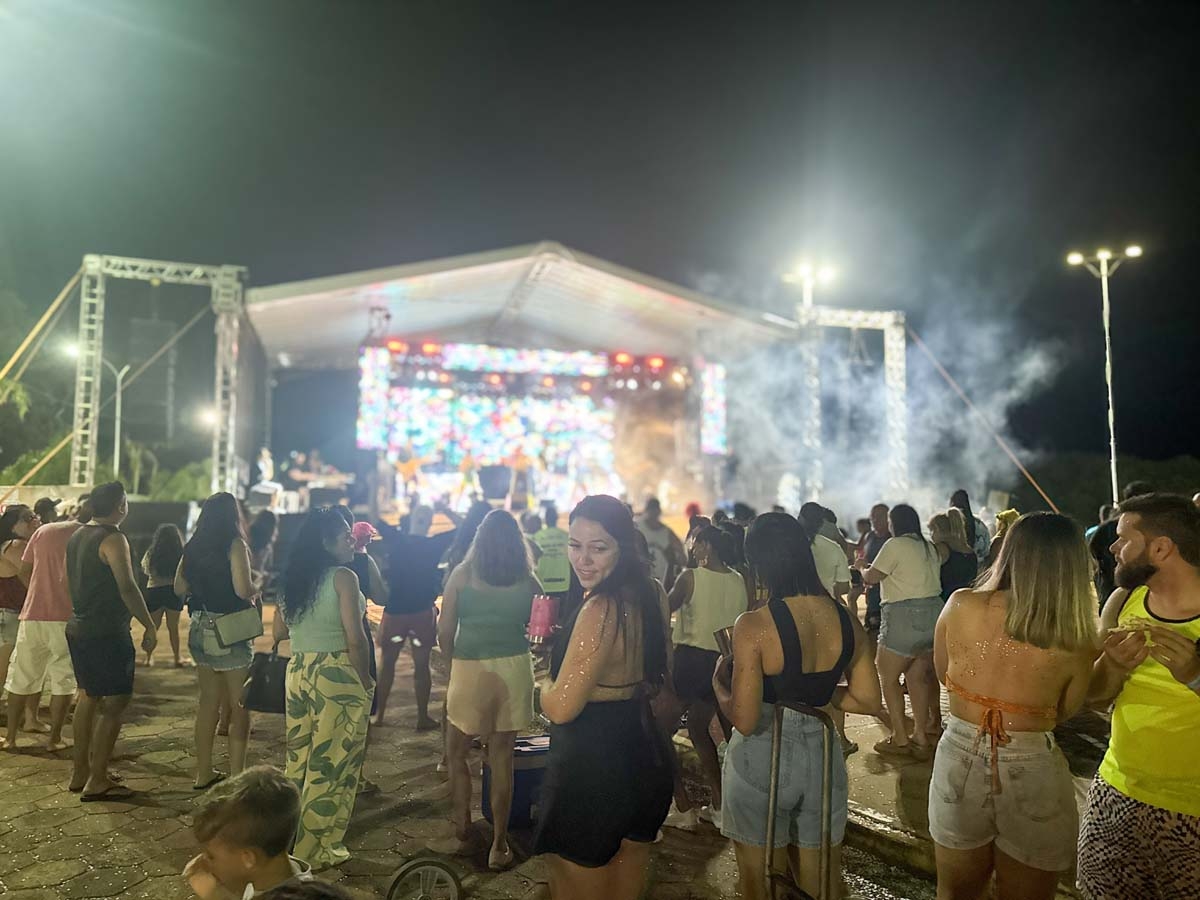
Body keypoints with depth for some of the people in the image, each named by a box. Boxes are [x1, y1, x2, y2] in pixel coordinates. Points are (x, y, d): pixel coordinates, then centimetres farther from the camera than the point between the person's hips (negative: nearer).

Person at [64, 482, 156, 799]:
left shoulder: (77, 536, 10)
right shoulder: (112, 538, -17)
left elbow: (72, 582, 18)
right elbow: (127, 588, -23)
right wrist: (149, 627, -18)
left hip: (78, 628, 9)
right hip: (108, 633, -9)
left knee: (89, 696, 18)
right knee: (115, 702, -2)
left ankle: (80, 772, 27)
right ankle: (97, 781, 1)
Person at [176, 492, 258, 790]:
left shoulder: (193, 547, 7)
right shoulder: (234, 545, -14)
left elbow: (179, 588, 13)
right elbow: (243, 590, -22)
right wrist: (255, 590, -1)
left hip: (199, 629, 7)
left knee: (208, 701, 16)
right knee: (240, 706, 4)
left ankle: (204, 772, 23)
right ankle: (236, 775, 6)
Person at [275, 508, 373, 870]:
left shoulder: (294, 578, 8)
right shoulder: (343, 576, -13)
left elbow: (279, 631, 15)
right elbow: (355, 638, -17)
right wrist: (366, 681, -8)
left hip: (298, 671, 7)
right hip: (337, 674, -7)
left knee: (300, 757, 19)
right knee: (332, 762, 5)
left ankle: (293, 838, 32)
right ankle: (317, 849, 16)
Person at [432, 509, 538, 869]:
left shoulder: (463, 574, -3)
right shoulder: (528, 580, 2)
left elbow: (444, 632, -4)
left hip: (470, 669, -2)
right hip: (514, 670, 2)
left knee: (456, 754, 18)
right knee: (502, 759, 11)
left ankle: (462, 835, 24)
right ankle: (499, 846, 18)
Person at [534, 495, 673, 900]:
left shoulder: (598, 610, -26)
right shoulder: (644, 597, 1)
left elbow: (561, 707, -26)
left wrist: (546, 681, -6)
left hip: (590, 771, -8)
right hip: (643, 759, 8)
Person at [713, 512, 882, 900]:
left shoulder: (754, 625, -22)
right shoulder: (846, 619, -5)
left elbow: (744, 720, -21)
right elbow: (868, 701, 4)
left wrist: (719, 683, -4)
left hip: (763, 762, -5)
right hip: (822, 757, 5)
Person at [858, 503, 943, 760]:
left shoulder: (895, 545, -9)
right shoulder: (929, 547, 14)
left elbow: (871, 578, -6)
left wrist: (863, 567, 16)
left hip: (905, 617, -8)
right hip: (934, 614, 8)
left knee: (888, 677, 5)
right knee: (917, 677, 13)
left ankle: (900, 740, 7)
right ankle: (921, 739, 15)